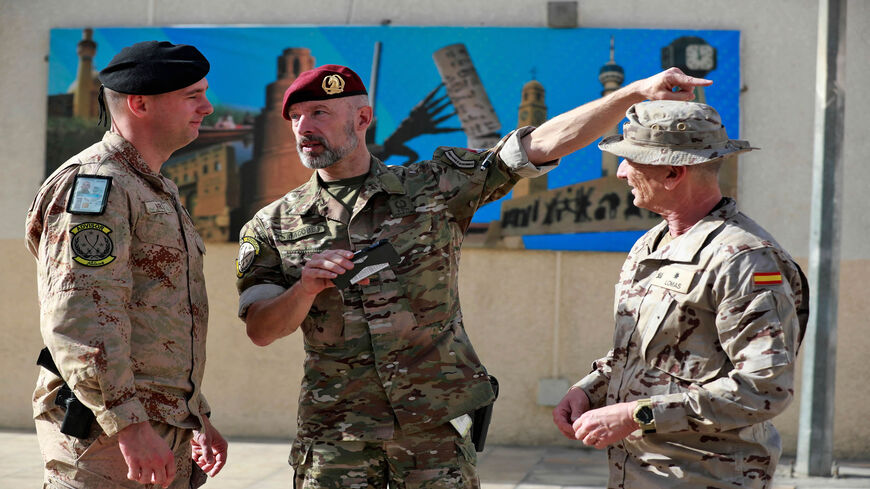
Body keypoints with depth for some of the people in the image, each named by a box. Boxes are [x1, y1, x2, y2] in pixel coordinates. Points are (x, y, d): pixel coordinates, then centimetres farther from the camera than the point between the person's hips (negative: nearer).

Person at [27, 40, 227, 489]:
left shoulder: (157, 191, 22)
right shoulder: (92, 183, -11)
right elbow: (79, 319, -22)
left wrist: (198, 420, 25)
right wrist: (129, 425, -28)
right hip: (106, 435, -9)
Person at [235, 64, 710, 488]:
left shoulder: (433, 188, 2)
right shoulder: (272, 226, 5)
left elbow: (541, 144, -2)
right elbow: (261, 329, 0)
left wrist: (635, 92, -10)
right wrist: (306, 288, -19)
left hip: (435, 426, 0)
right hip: (335, 435, 1)